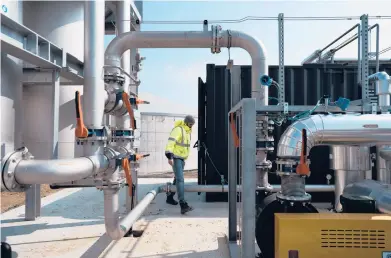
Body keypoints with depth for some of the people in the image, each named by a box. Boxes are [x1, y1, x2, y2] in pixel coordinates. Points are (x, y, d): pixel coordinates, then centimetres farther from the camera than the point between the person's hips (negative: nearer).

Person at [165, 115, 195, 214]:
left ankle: (170, 197, 36)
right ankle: (183, 205, -25)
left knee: (177, 179, 18)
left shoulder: (188, 131, 13)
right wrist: (169, 157, -35)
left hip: (182, 158, 9)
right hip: (175, 158, -9)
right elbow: (170, 143, -26)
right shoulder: (178, 129, -16)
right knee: (180, 179, -18)